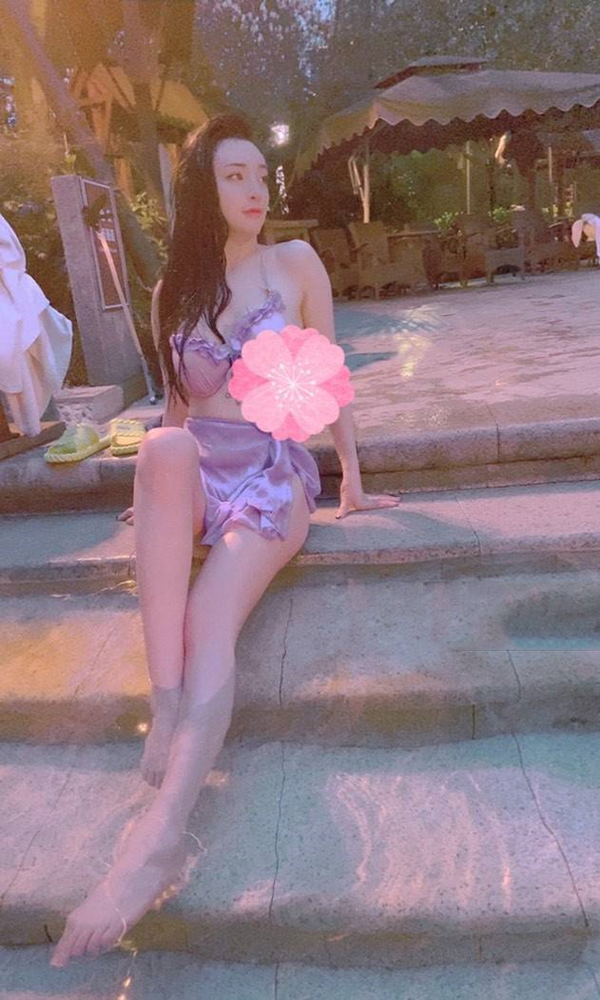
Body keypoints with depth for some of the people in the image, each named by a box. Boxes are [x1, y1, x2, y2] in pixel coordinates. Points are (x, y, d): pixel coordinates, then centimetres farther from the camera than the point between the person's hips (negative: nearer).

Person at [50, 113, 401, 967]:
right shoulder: (175, 289, 14)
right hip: (197, 476, 2)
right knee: (163, 447, -37)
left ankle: (162, 830, -37)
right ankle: (166, 703, -39)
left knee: (210, 623, -30)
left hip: (273, 475, -2)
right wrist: (159, 487, 11)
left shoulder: (296, 264, 7)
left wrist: (351, 482, 5)